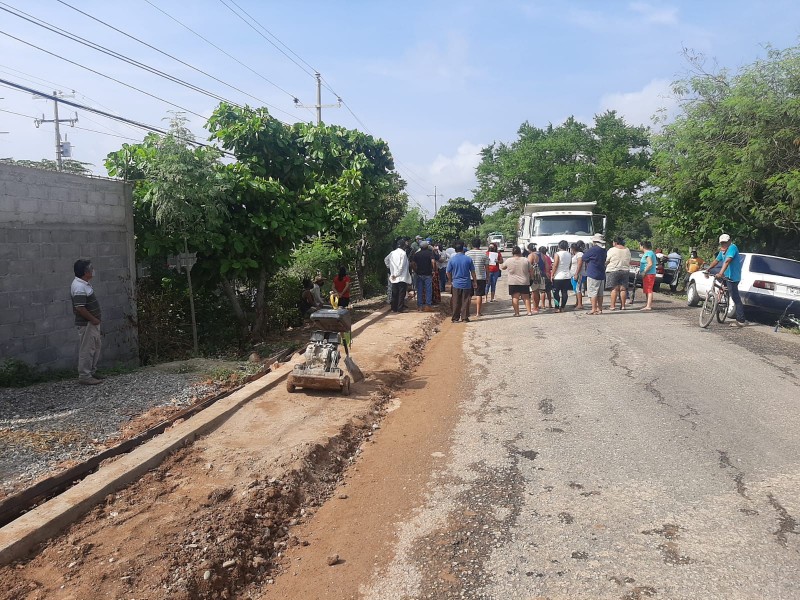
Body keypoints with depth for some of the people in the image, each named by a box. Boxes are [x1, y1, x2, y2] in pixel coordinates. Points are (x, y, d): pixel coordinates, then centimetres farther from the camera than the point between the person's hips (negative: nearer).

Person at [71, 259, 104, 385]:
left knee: (96, 346, 18)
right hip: (86, 324, -11)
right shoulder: (79, 287, -22)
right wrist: (93, 319, -18)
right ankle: (84, 376, 5)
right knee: (87, 349, -3)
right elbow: (80, 308, -27)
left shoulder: (84, 283, 10)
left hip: (92, 323, 11)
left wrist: (96, 318, 16)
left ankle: (91, 372, 28)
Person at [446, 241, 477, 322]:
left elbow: (448, 272, 0)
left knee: (456, 302, 7)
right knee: (465, 302, 6)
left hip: (456, 284, 0)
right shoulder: (468, 259, -5)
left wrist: (451, 281, 15)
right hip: (467, 284, 0)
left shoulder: (452, 259, -5)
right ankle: (464, 318, 9)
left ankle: (455, 318, 10)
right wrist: (475, 281, 12)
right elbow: (472, 272, 0)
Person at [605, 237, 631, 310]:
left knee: (614, 289, -3)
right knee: (623, 289, 7)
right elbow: (629, 262, 15)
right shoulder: (627, 250, 8)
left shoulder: (612, 250, -9)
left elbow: (607, 261, -5)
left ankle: (613, 306, -4)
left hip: (613, 271, -4)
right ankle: (623, 305, 9)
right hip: (625, 271, 4)